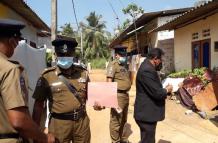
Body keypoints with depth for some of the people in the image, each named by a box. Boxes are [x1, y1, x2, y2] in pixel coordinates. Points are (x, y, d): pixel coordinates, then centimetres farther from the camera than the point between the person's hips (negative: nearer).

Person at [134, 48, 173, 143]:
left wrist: (164, 90, 2)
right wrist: (167, 90, -6)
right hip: (147, 114, -11)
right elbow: (157, 93, -25)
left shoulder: (148, 67, 11)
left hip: (147, 112, 11)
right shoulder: (147, 70, -24)